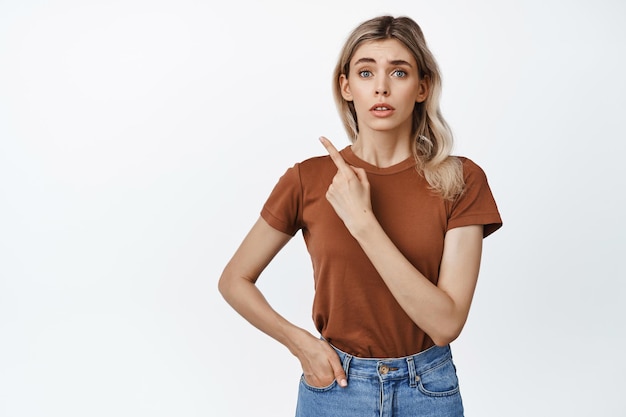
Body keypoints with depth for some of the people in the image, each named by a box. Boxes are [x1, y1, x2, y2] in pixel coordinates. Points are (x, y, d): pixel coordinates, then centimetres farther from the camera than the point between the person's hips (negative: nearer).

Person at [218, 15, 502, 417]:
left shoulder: (460, 180, -11)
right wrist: (302, 344, -10)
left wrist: (362, 220, -24)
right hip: (334, 385, 0)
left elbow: (446, 322, -19)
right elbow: (234, 281, 1)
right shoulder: (309, 179, -9)